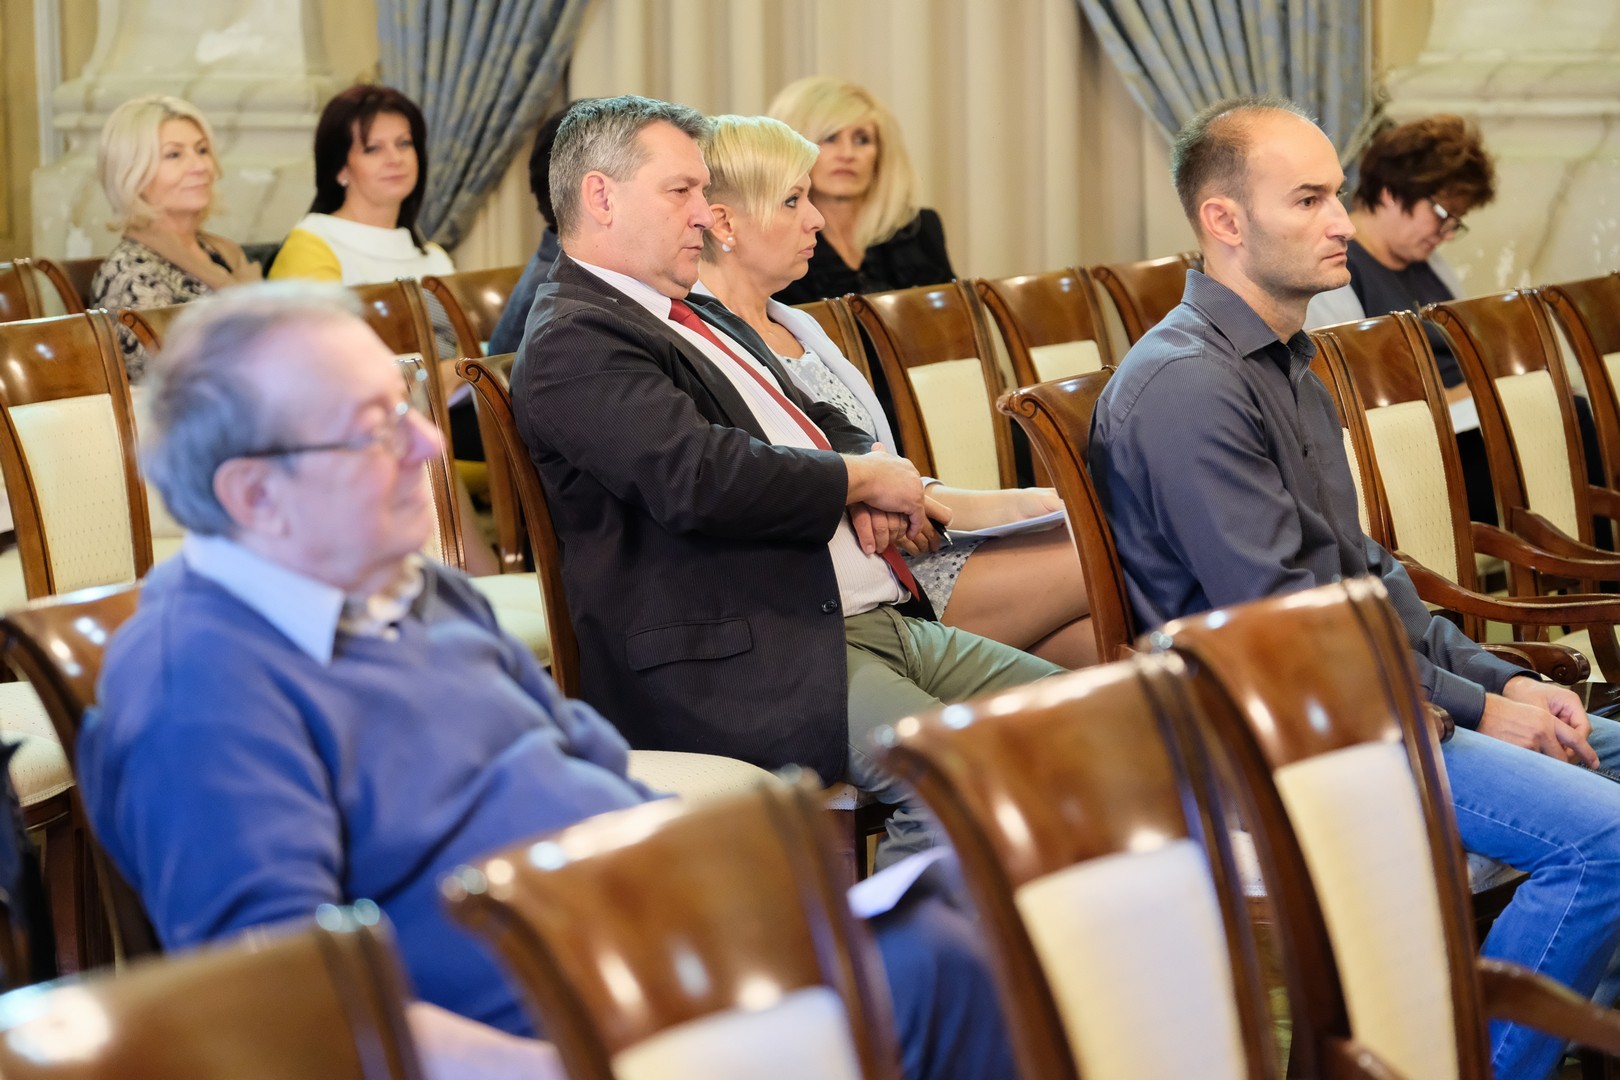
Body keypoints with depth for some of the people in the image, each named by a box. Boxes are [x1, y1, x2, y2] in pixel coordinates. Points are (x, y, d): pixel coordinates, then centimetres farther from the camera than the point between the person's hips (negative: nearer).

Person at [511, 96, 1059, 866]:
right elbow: (702, 478, -22)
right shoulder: (571, 342, -8)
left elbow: (829, 427, 31)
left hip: (880, 621, 10)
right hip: (738, 665, -10)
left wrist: (872, 496, 5)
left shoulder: (701, 316, 25)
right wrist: (861, 479, -7)